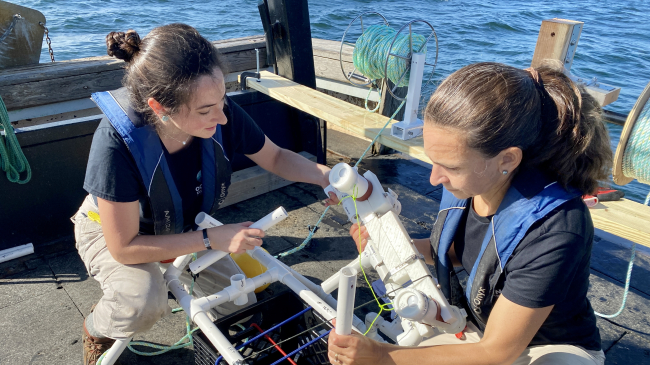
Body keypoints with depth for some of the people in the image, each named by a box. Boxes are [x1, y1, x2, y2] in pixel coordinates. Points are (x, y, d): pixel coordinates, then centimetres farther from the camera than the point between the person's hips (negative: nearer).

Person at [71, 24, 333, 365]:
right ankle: (96, 331, 3)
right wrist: (211, 239, -35)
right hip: (114, 231, -4)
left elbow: (275, 158, -12)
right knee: (143, 301, -34)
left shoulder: (222, 113, -31)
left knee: (242, 307, 2)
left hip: (182, 227, 4)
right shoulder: (116, 143, -41)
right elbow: (125, 247, -31)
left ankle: (176, 275, 31)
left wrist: (327, 176, -29)